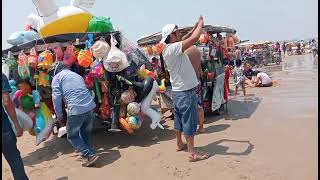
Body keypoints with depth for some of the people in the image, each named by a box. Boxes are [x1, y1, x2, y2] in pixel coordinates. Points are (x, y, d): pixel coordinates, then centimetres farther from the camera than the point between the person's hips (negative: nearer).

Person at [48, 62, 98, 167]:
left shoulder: (57, 77, 10)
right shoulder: (77, 75, 28)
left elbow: (56, 97, 0)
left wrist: (59, 115, 9)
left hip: (76, 110, -6)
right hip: (90, 106, 6)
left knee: (72, 136, 12)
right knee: (86, 133, 25)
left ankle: (90, 155, 4)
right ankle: (86, 153, 35)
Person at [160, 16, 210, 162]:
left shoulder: (169, 49, 8)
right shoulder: (172, 48, -20)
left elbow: (187, 39, 22)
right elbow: (194, 38, -26)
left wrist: (196, 26, 15)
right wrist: (200, 24, -7)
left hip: (178, 91, 9)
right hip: (185, 92, -9)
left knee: (179, 120, 20)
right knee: (189, 122, -2)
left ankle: (180, 144, 35)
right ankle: (192, 153, 7)